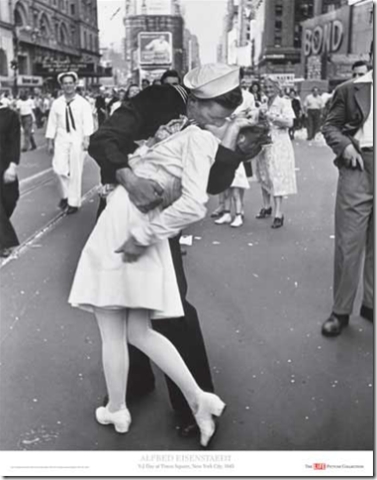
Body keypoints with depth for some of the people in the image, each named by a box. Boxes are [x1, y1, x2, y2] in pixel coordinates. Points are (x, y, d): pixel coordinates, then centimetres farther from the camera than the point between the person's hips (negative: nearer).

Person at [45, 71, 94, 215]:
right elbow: (52, 123, 7)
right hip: (61, 139, 2)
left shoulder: (83, 103, -3)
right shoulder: (56, 103, 4)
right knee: (59, 168, -7)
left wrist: (86, 138, -22)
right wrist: (50, 142, 6)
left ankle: (74, 202, 15)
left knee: (75, 172, 2)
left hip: (77, 139, -2)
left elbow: (87, 122, -10)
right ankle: (66, 194, 20)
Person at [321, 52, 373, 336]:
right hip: (359, 167, -3)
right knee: (349, 242, 0)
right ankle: (341, 311, 11)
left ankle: (370, 303, 24)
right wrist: (345, 145, -14)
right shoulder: (350, 89, 4)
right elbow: (330, 125, 4)